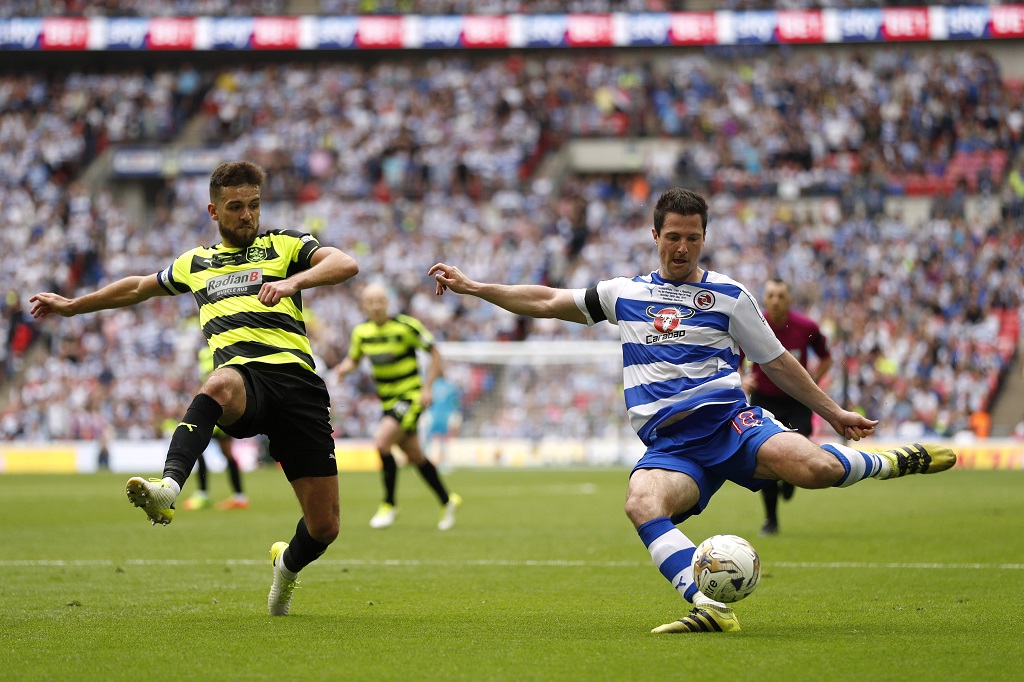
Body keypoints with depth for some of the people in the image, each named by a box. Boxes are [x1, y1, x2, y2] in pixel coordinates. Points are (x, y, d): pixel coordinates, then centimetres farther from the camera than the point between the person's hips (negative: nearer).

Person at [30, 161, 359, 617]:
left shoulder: (284, 245, 17)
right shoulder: (196, 263, 26)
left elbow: (346, 264, 0)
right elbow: (139, 287, 43)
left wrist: (293, 281, -17)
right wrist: (73, 305, 50)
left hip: (296, 378, 0)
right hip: (243, 377, 1)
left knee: (324, 527, -4)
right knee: (219, 384, -43)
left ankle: (287, 566, 33)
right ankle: (168, 488, -64)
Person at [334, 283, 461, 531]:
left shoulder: (406, 326, -13)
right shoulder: (361, 332, 2)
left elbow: (435, 355, -6)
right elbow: (353, 359, 17)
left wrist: (427, 387, -14)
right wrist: (344, 368, -6)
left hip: (410, 396, -6)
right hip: (388, 401, 6)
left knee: (382, 441, -23)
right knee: (415, 456, 12)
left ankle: (389, 505, -11)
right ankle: (447, 501, 30)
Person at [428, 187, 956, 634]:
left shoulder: (728, 296, 12)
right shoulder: (625, 293, 19)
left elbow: (777, 362, 19)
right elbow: (546, 302, 24)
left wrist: (833, 412, 20)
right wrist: (471, 286, 19)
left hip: (728, 419, -2)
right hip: (670, 445, 2)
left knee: (814, 468, -30)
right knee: (642, 503, -35)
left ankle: (894, 462, 2)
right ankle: (711, 608, -42)